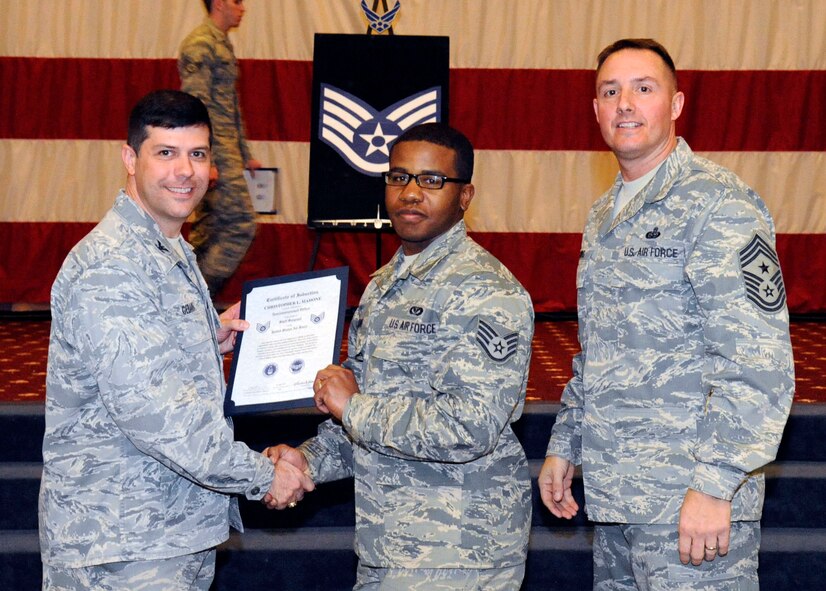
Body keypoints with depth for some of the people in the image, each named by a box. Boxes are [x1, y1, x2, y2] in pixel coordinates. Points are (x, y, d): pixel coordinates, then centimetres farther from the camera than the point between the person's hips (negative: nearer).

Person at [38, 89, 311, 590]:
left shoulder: (173, 253, 14)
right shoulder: (111, 267, -19)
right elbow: (149, 408, -25)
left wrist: (213, 342, 5)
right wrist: (262, 476, -17)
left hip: (181, 528, 10)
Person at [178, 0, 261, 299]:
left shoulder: (222, 44, 19)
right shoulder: (200, 44, -12)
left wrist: (246, 155, 25)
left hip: (225, 150, 10)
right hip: (213, 152, -10)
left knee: (207, 229, 11)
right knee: (240, 225, -11)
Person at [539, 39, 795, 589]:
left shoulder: (716, 202, -12)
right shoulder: (604, 216, 15)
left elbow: (757, 362, -18)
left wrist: (715, 483, -22)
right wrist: (565, 445, 19)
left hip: (688, 502, -8)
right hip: (615, 496, 8)